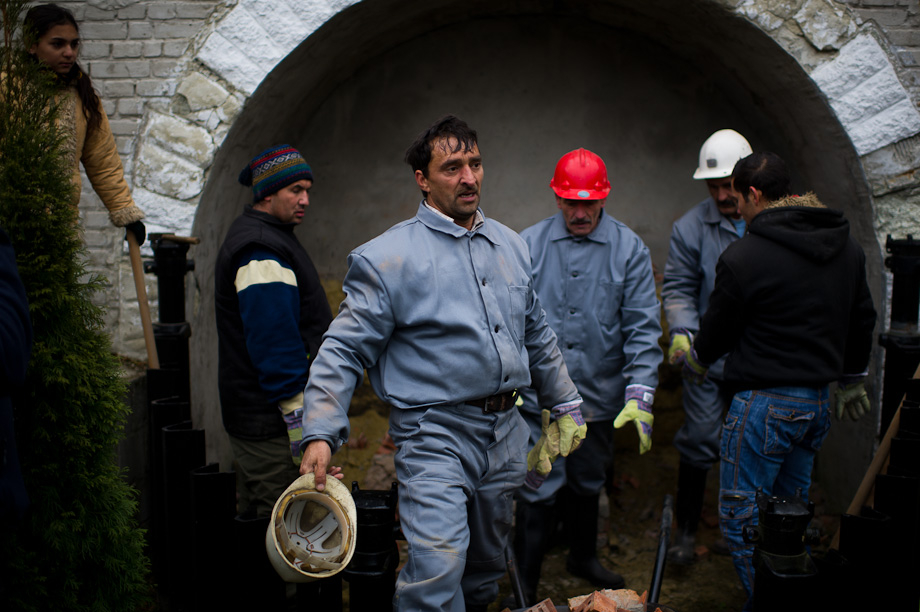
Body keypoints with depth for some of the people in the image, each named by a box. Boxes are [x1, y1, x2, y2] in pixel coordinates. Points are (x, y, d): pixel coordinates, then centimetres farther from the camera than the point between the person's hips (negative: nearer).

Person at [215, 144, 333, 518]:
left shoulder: (256, 237, 17)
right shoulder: (262, 252, -17)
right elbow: (275, 344, -23)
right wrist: (299, 423, -22)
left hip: (251, 418, 11)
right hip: (272, 424, -11)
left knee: (256, 524, 18)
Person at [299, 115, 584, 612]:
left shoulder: (510, 245, 10)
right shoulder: (388, 256, -10)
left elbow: (538, 337, 21)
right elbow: (344, 350, -11)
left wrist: (566, 404, 24)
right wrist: (320, 434, -21)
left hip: (505, 433, 6)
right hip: (435, 435, -6)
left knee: (487, 564, 18)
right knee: (438, 566, -19)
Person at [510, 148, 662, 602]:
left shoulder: (629, 249, -2)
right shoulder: (528, 245, -4)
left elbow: (642, 327, -6)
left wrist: (640, 395, -14)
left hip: (600, 398, 2)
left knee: (588, 484, 20)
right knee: (538, 491, -1)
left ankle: (583, 558, 44)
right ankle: (525, 588, 14)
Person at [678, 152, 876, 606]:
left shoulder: (744, 256, -15)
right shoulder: (847, 246, 9)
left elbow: (718, 330, -3)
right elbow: (862, 321, 18)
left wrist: (693, 360, 18)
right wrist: (851, 381, 31)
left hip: (766, 401, -8)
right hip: (819, 401, 8)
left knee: (741, 516, 2)